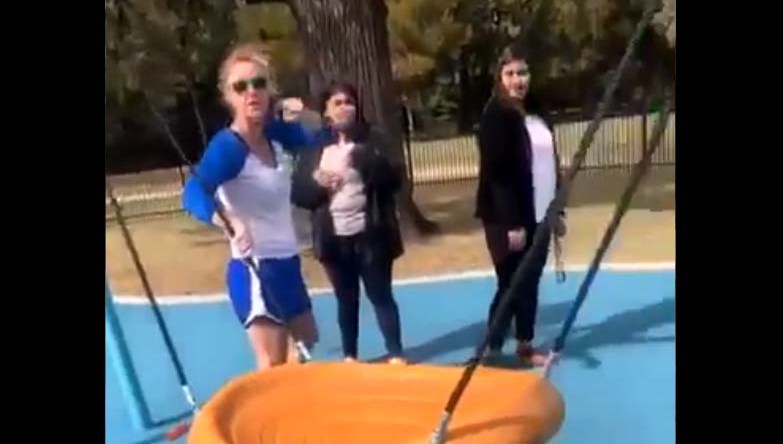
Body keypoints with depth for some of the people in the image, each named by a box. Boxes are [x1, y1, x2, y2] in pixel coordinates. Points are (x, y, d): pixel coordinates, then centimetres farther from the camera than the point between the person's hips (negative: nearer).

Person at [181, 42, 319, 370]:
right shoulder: (227, 146, -20)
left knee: (309, 346, 25)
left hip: (287, 264, 8)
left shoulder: (275, 133, 0)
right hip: (254, 271, -8)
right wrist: (229, 222, -56)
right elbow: (193, 194, -37)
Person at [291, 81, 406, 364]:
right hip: (334, 238, 2)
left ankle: (396, 353, 16)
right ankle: (350, 356, 28)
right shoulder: (314, 147, 4)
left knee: (381, 296, 5)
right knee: (345, 299, 14)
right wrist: (316, 182, -18)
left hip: (370, 234, -2)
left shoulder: (372, 140, 0)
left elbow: (393, 181, -9)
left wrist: (367, 162, -25)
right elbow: (297, 193, 2)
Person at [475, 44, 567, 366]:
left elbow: (551, 165, 16)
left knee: (530, 285, 13)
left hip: (538, 217, 7)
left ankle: (525, 346, 25)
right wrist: (511, 223, -22)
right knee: (511, 286, -3)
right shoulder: (495, 115, -11)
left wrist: (557, 211, 13)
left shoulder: (537, 113, 12)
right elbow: (495, 173, -18)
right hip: (508, 219, -7)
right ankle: (492, 351, 8)